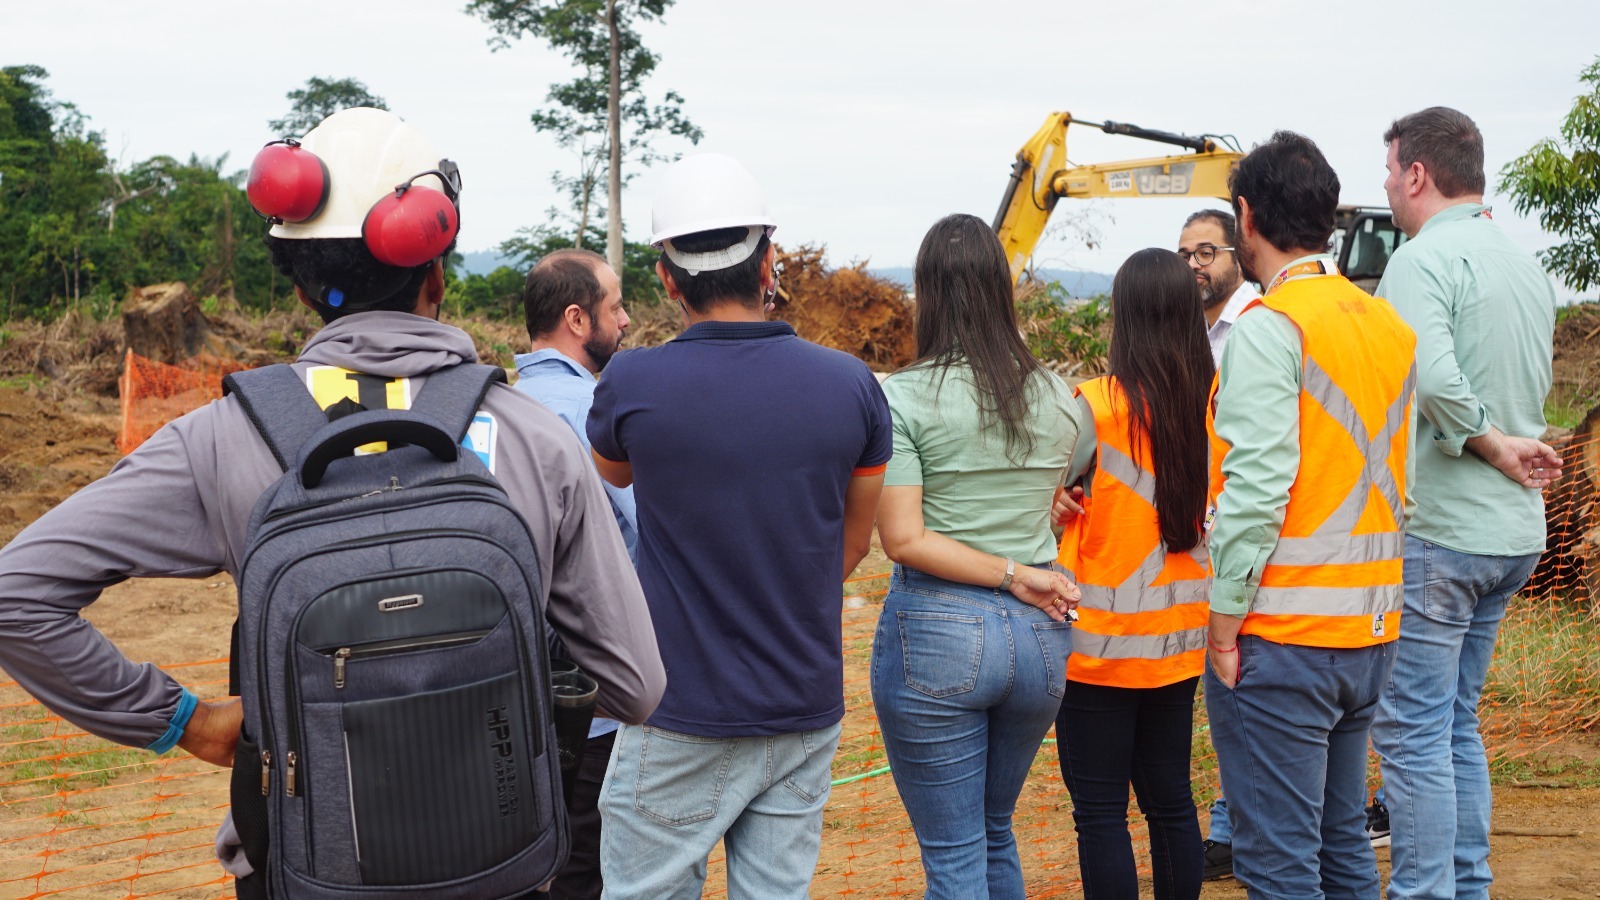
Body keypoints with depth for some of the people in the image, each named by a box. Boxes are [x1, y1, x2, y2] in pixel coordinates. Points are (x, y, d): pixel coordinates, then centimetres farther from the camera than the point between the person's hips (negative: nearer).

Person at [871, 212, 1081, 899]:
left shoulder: (903, 398, -11)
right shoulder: (1057, 397, 2)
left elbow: (902, 539, -17)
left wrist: (1013, 575, -12)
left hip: (937, 635, -5)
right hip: (1039, 635, 5)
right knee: (996, 831, 24)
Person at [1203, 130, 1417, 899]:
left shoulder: (1270, 326, -13)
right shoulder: (1391, 327, 11)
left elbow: (1257, 487, -20)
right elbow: (1396, 482, 14)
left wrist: (1224, 621, -13)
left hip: (1281, 633, -8)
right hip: (1369, 632, 8)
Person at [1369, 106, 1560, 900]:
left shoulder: (1425, 259, -14)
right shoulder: (1526, 267, 15)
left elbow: (1431, 378, -29)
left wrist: (1491, 445, -15)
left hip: (1436, 530, -9)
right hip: (1514, 533, 9)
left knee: (1413, 732, -1)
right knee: (1457, 723, 18)